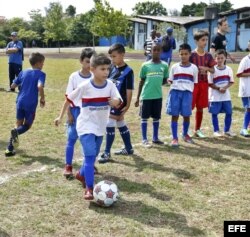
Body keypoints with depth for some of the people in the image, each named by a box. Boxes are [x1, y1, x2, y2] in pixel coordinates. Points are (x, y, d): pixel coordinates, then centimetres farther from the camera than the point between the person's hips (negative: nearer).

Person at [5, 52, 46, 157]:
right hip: (31, 104, -4)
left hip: (20, 102, 5)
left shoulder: (23, 72, 11)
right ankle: (16, 132, -20)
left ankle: (9, 149, 9)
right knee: (27, 125, 15)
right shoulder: (41, 74, -5)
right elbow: (40, 86, -24)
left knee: (19, 124, 16)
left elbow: (12, 86, 12)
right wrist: (42, 98, -10)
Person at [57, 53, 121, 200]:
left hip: (100, 127, 5)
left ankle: (82, 175, 45)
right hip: (86, 126, -5)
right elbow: (69, 100, -4)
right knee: (90, 156, -15)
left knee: (93, 156, 19)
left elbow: (119, 101, -17)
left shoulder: (110, 85, -8)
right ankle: (89, 189, -9)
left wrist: (116, 101, -39)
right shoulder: (85, 86, -16)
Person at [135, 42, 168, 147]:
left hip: (158, 95, 2)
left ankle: (155, 138, 26)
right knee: (144, 117, 4)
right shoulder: (145, 65, -4)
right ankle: (144, 139, 13)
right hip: (146, 96, -2)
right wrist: (137, 97, 3)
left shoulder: (164, 65, 1)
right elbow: (141, 81, 3)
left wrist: (156, 83, -7)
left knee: (156, 117, 12)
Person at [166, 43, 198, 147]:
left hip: (187, 93, 0)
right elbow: (170, 81, 9)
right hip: (175, 92, 0)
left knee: (186, 115, 6)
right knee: (175, 115, 1)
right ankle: (174, 138, 8)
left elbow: (195, 83, 9)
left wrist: (189, 92, 0)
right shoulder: (174, 67, 4)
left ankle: (185, 134, 29)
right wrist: (172, 92, -4)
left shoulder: (194, 68, 4)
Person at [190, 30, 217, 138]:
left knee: (200, 108, 10)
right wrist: (197, 71, -17)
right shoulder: (192, 54, -8)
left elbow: (213, 70, 8)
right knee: (189, 107, -1)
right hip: (193, 83, -4)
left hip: (204, 84, 5)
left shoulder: (208, 55, 6)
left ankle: (197, 130, 22)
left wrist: (206, 68, -11)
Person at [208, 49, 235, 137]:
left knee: (229, 112, 7)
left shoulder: (229, 69, 3)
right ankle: (216, 131, 17)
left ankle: (227, 130, 22)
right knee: (214, 113, 3)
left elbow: (231, 82, 5)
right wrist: (219, 88, -18)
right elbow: (210, 83, -8)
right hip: (215, 96, -3)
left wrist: (225, 88, -13)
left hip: (226, 96, 4)